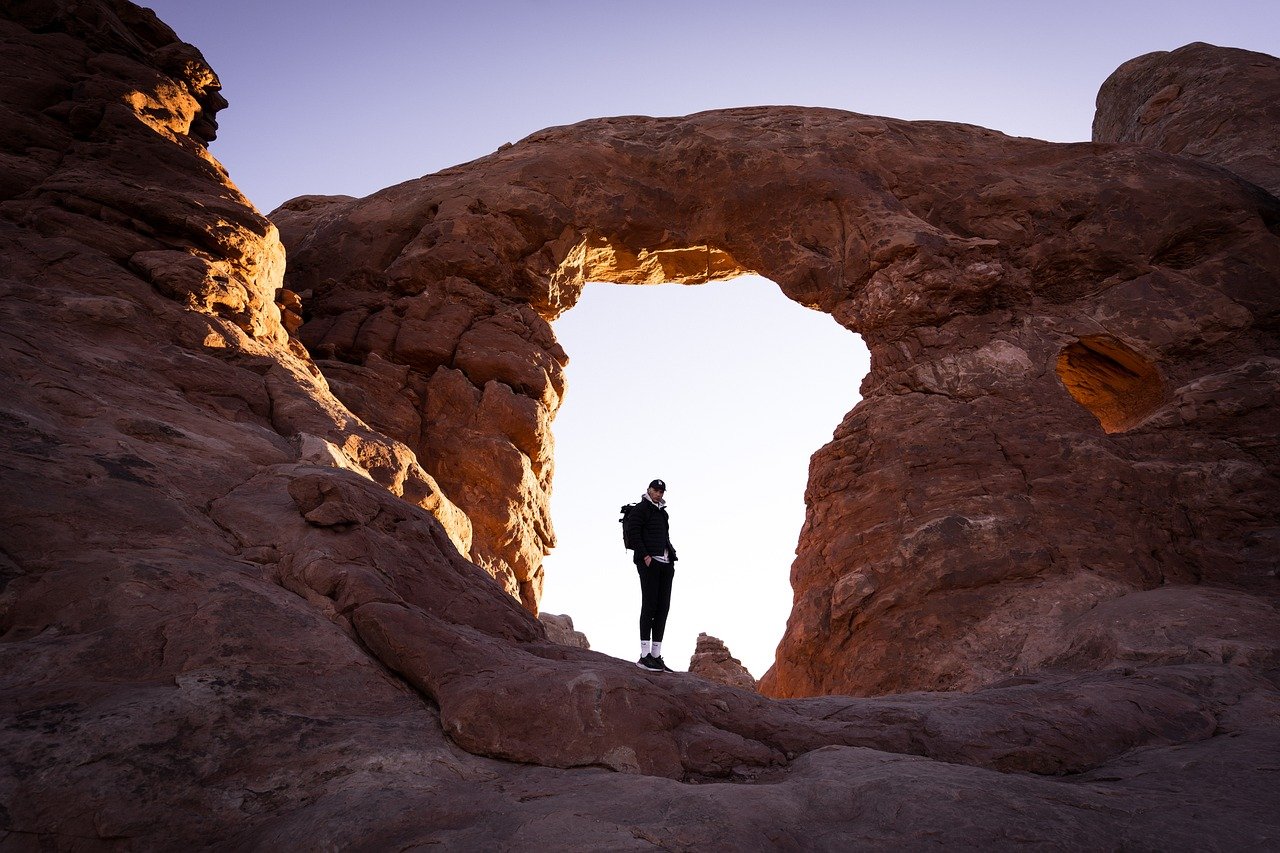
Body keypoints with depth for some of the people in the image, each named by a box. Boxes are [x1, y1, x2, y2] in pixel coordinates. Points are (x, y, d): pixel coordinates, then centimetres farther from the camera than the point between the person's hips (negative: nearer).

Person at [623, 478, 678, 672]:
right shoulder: (641, 509, -1)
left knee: (663, 607, 4)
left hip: (665, 563, 8)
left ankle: (656, 656, 7)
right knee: (649, 606, -10)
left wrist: (672, 556, 11)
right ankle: (644, 656, -9)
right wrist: (645, 556, -18)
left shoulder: (662, 512, 23)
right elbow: (632, 532, -12)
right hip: (649, 562, -8)